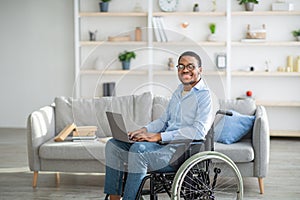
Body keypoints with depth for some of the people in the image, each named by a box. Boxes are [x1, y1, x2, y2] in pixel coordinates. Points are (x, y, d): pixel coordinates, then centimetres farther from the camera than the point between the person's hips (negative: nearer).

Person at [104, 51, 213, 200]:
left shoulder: (204, 95, -8)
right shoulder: (179, 91, 19)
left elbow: (199, 131, -20)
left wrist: (159, 136, -20)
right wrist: (144, 130, 2)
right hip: (165, 143, 9)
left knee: (138, 149, -32)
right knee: (113, 145, -1)